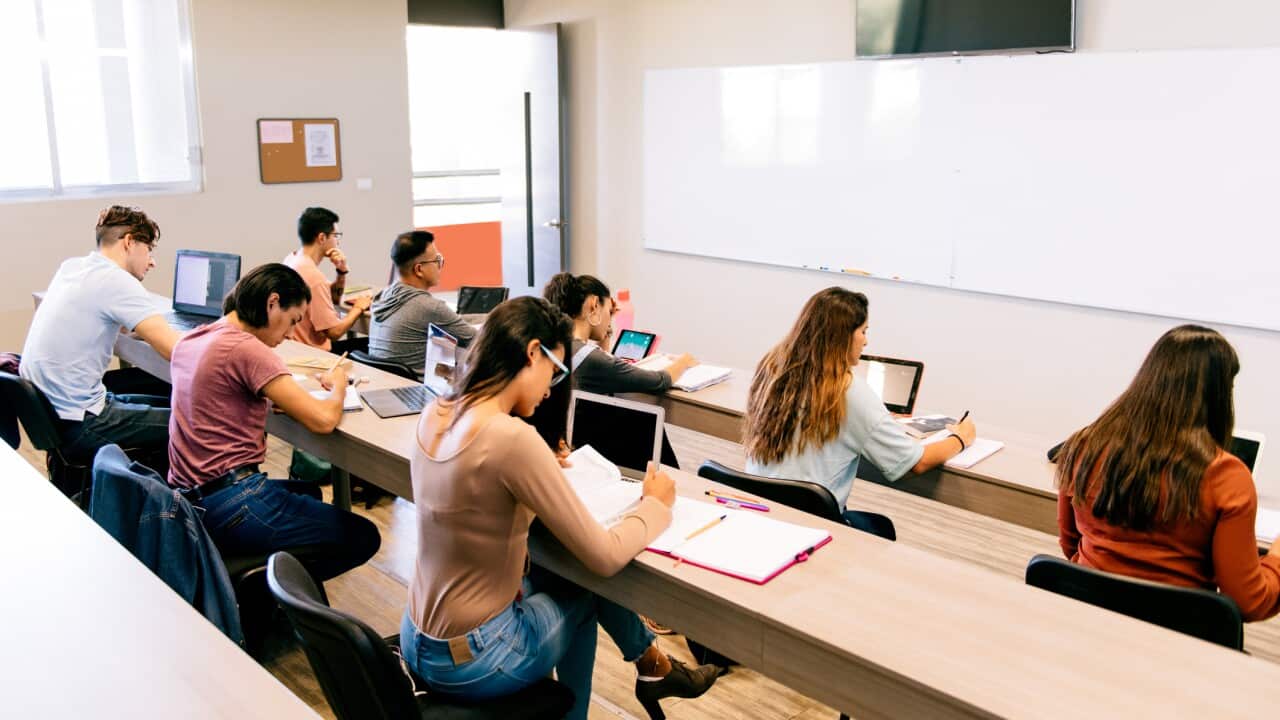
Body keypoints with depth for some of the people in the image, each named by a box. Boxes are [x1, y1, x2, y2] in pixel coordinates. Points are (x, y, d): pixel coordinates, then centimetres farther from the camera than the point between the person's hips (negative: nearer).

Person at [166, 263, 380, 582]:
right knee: (363, 537, -2)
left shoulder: (190, 340, 8)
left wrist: (277, 397, 10)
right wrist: (338, 386, 1)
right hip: (229, 506, -10)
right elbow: (323, 420, -21)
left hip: (189, 499, 10)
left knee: (308, 493, 33)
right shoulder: (247, 349, -18)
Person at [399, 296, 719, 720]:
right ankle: (655, 670, 43)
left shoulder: (434, 414, -3)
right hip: (471, 663, -6)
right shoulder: (513, 437, -27)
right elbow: (604, 559, -20)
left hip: (419, 644, 7)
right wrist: (656, 505, -4)